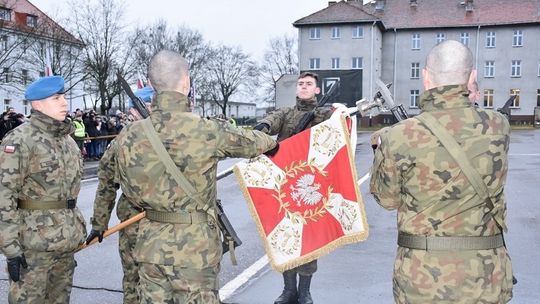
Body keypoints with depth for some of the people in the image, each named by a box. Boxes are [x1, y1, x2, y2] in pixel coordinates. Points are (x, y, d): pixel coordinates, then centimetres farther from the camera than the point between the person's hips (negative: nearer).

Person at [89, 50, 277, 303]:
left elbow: (126, 187, 10)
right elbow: (248, 142, 3)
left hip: (151, 246, 5)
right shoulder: (206, 131, -16)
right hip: (194, 248, -4)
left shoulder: (128, 135, -2)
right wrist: (272, 142, 25)